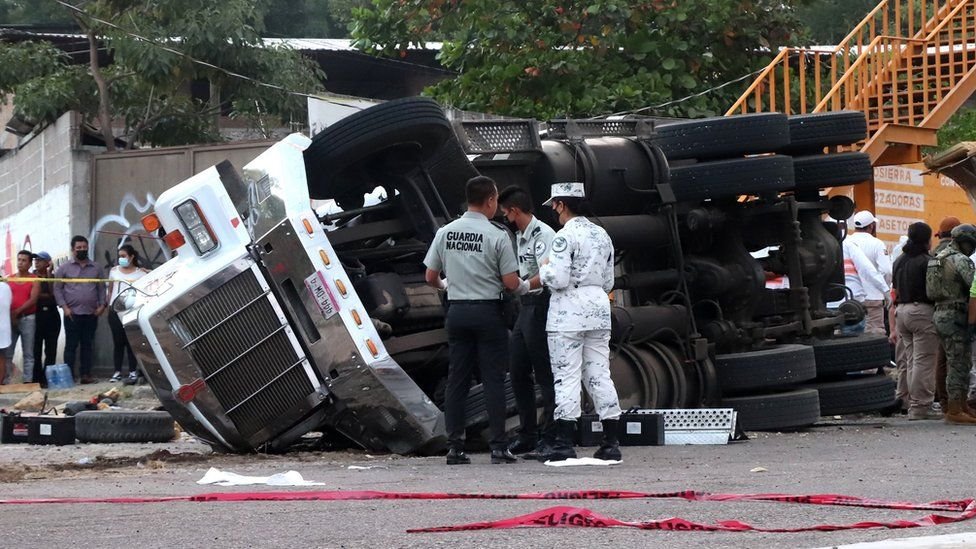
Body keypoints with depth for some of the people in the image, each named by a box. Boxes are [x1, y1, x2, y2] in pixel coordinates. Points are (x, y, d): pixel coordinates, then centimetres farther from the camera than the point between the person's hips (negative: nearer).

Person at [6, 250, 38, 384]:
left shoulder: (34, 280, 1)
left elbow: (33, 300, -10)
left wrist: (17, 312, -17)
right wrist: (9, 314, -6)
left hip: (27, 319, -3)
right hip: (10, 319, 3)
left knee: (28, 354, 0)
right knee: (6, 353, 0)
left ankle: (28, 381, 1)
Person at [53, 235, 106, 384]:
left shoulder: (96, 269, 12)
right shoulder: (65, 268, 4)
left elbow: (102, 288, 12)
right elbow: (57, 289, 1)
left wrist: (102, 305, -3)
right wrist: (64, 307, -10)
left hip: (91, 314, 3)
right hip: (72, 314, -3)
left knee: (87, 345, 7)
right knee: (71, 345, -4)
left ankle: (86, 374, 10)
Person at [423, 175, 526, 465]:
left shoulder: (445, 232, 3)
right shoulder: (497, 236, -10)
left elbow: (430, 276, 9)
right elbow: (511, 282, -9)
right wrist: (525, 286, 13)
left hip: (456, 310, 4)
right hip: (488, 310, -4)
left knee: (457, 379, 7)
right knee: (493, 379, 0)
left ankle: (454, 447, 5)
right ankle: (499, 447, -3)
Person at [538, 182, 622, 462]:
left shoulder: (566, 236, -11)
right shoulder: (602, 235, 13)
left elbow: (557, 279, -17)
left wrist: (544, 269, 2)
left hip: (569, 311, -7)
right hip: (599, 305, 7)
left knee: (566, 375, -5)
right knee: (599, 375, 9)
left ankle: (564, 443, -8)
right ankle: (611, 441, 8)